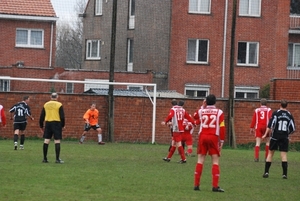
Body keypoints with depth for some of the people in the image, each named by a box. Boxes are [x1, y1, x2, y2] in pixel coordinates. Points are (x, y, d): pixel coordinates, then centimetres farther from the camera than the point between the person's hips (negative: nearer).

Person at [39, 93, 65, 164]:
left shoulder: (46, 105, 9)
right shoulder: (59, 105, -2)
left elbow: (42, 116, 11)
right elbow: (62, 116, -5)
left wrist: (41, 126, 19)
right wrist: (63, 125, 6)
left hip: (48, 123, 4)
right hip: (56, 123, -4)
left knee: (46, 141, 6)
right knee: (57, 141, -2)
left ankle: (45, 158, 8)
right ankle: (57, 159, -6)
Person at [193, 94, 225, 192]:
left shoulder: (201, 111, 6)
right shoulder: (219, 112, -1)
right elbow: (222, 128, -4)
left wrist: (203, 107, 29)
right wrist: (221, 141, 4)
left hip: (202, 136, 2)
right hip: (214, 137, -2)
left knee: (200, 160, 7)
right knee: (215, 161, 1)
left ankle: (196, 185, 6)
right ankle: (215, 186, -5)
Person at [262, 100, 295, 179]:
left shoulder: (276, 113, -5)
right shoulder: (289, 115, 4)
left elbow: (270, 125, -11)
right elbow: (293, 129, 6)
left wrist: (266, 134, -6)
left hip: (275, 136, -1)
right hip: (285, 138, 1)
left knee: (270, 153, 9)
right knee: (284, 155, 1)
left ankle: (266, 172, 5)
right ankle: (285, 174, -6)